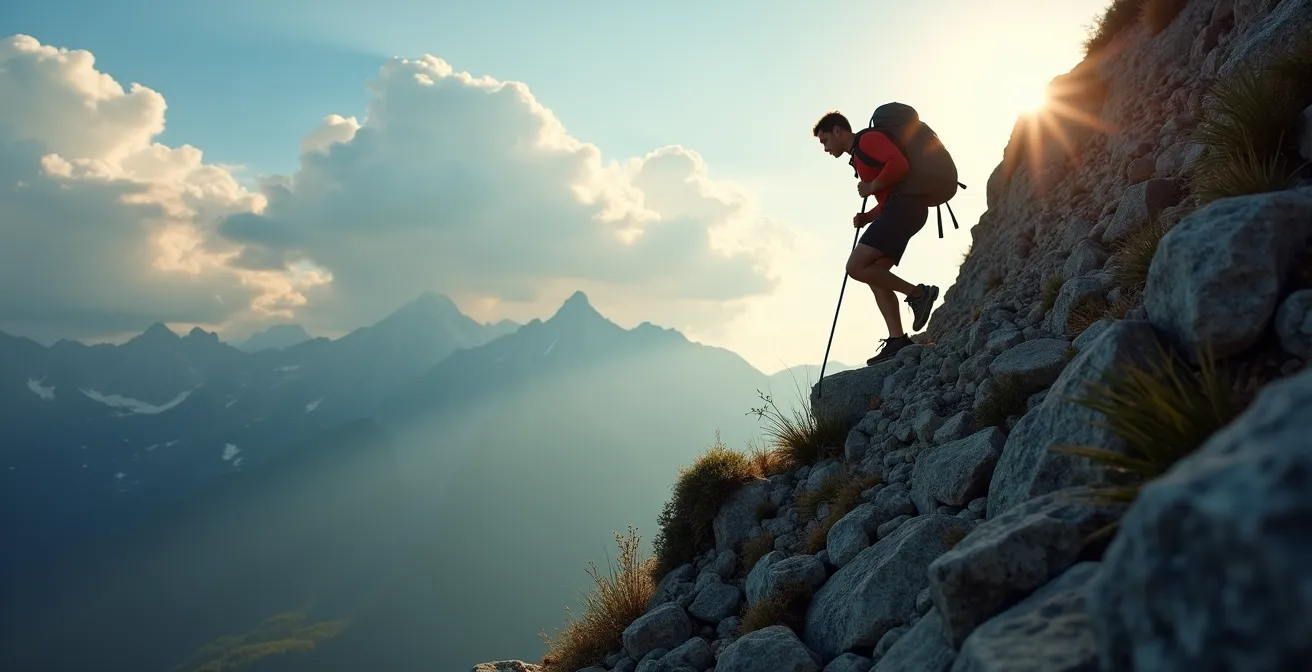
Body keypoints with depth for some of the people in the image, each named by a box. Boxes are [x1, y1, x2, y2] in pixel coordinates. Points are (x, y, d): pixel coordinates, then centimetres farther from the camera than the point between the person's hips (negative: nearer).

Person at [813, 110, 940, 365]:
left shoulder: (869, 139, -2)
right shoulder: (859, 156, 28)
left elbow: (900, 164, -19)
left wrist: (872, 187, -9)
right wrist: (867, 217, 16)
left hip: (904, 206, -10)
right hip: (898, 210, 10)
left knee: (856, 267, -17)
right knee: (874, 275, 3)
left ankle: (918, 293, -11)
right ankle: (897, 340, -3)